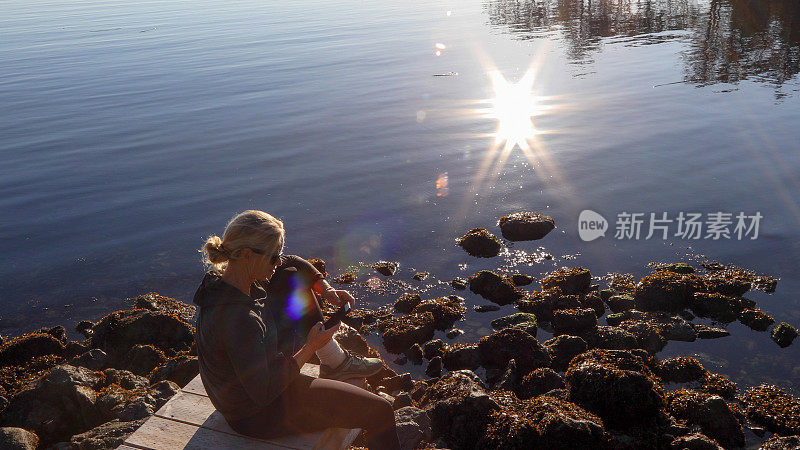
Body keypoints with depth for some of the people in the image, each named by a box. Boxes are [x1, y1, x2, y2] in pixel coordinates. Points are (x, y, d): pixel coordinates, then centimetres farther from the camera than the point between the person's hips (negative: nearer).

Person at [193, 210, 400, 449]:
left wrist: (325, 289, -6)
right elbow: (264, 393, -32)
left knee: (290, 277, 11)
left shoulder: (225, 275, -10)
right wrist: (310, 347, -23)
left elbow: (292, 263, 7)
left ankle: (335, 362, 21)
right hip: (259, 416, -9)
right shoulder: (238, 318, -38)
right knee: (379, 410, -8)